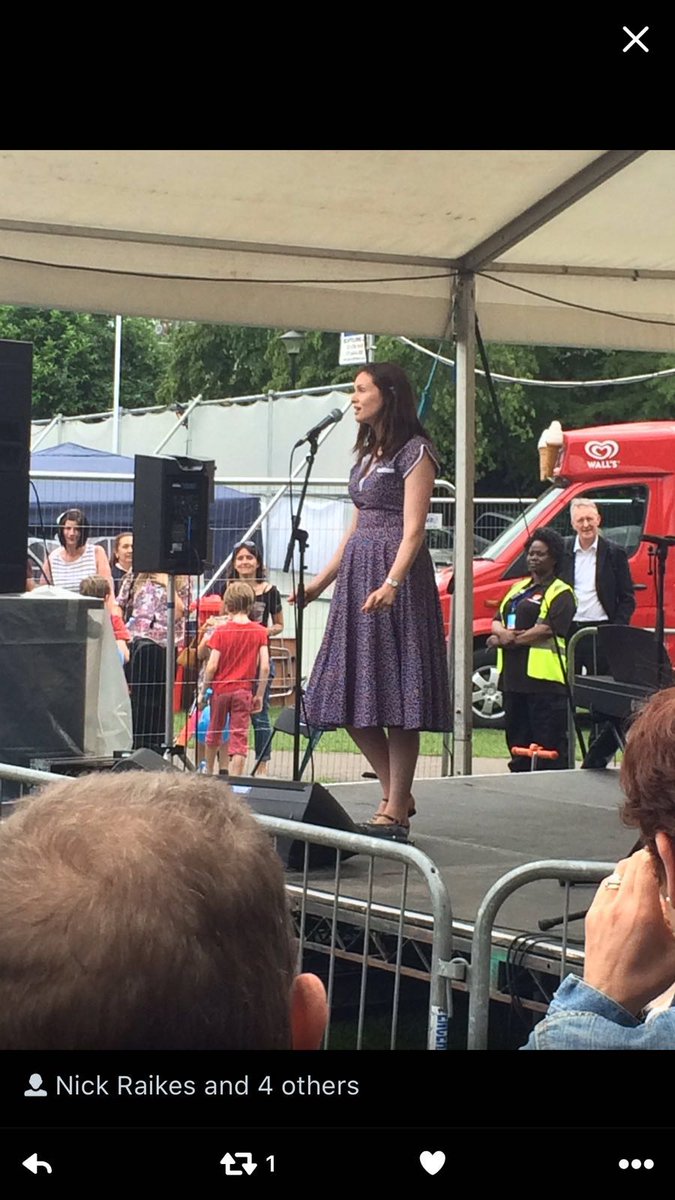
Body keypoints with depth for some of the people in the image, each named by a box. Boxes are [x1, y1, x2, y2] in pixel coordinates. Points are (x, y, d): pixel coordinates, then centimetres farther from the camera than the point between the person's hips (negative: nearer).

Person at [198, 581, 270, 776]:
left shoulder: (220, 631, -7)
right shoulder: (260, 632, -3)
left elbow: (212, 666, -10)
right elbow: (265, 667, -7)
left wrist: (203, 692, 1)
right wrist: (259, 695, 3)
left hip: (220, 689, 0)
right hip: (243, 691, 0)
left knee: (214, 733, 19)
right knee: (239, 738, -1)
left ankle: (209, 773, 36)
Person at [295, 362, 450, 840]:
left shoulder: (415, 452, -7)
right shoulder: (368, 454, 18)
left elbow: (412, 530, -16)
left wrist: (392, 583, -29)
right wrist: (321, 582, 21)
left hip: (395, 574, -9)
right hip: (356, 573, 9)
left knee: (393, 694, -7)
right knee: (351, 697, 7)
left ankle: (395, 811, -2)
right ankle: (397, 794, 18)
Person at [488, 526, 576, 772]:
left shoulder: (560, 593, -2)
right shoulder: (518, 588, 22)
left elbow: (549, 628, -15)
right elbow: (498, 620, 17)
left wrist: (511, 640, -12)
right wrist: (502, 632, -7)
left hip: (544, 677, -8)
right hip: (514, 675, 8)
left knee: (549, 742, -10)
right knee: (517, 736, 14)